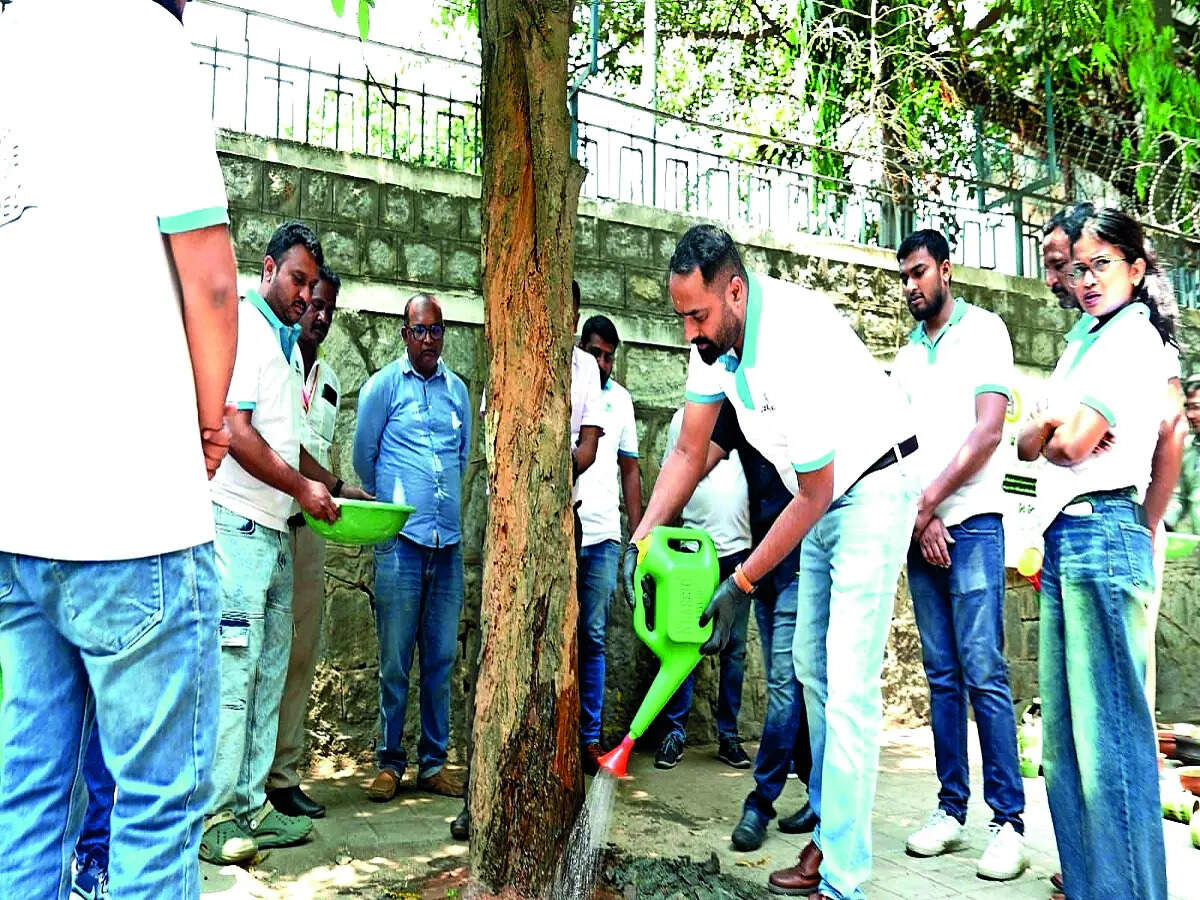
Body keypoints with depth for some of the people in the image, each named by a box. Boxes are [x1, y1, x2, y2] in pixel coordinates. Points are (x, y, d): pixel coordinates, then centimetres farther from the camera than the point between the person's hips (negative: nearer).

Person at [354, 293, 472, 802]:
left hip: (448, 542, 4)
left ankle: (433, 762, 17)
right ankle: (390, 763, 14)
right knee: (395, 660, 1)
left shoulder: (457, 389, 14)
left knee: (441, 658, 7)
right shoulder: (384, 385, 3)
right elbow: (364, 455, 8)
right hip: (400, 541, -3)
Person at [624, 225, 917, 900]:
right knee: (812, 666, 12)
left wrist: (741, 585, -19)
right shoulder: (717, 332, -8)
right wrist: (640, 540, -9)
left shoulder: (795, 344, -33)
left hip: (869, 490, -9)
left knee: (849, 683, -11)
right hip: (821, 496, 9)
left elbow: (814, 494, -25)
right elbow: (689, 453, 0)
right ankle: (830, 831, 25)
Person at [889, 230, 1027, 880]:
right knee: (942, 675, 6)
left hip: (972, 522, -5)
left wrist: (928, 501, -9)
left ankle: (1009, 821, 0)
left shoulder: (983, 330, 2)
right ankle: (951, 811, 12)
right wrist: (920, 521, -2)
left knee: (983, 672, -8)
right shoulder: (907, 354, 18)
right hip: (919, 529, 5)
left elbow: (989, 430, -8)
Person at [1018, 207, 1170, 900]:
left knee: (1108, 728, -5)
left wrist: (1060, 433, 6)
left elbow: (1071, 443, -15)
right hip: (1066, 538, 9)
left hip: (1100, 533, -9)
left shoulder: (1132, 334, -5)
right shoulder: (1087, 341, 22)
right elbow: (1028, 443, 16)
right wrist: (1053, 431, -5)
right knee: (1064, 730, 11)